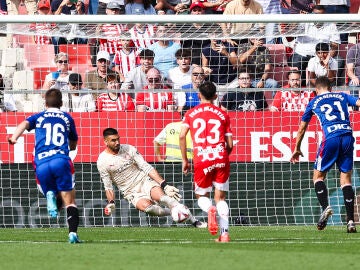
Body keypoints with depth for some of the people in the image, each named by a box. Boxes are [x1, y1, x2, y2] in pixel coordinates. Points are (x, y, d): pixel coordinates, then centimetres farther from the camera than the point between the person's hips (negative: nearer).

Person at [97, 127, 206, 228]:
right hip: (131, 192, -1)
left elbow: (147, 168, -1)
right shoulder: (102, 161, -4)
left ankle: (194, 221, -29)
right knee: (146, 206, -34)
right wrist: (111, 203, -16)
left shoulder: (129, 149, 0)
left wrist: (164, 185, -10)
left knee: (161, 196, -29)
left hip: (145, 181, 1)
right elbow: (108, 186, 2)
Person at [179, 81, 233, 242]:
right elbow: (230, 144, 9)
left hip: (201, 159, -1)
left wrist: (185, 160, 5)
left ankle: (209, 209, -22)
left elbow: (182, 136, -3)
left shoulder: (191, 113, 10)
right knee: (220, 197, 9)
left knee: (201, 196, 15)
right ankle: (224, 233, -6)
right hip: (221, 158, 1)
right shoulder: (223, 114, 12)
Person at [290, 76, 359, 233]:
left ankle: (325, 207, -13)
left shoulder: (314, 102, 20)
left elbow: (302, 128, 28)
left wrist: (297, 149, 40)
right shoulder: (342, 96, 22)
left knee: (318, 175, 13)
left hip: (331, 138, -2)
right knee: (346, 179, 7)